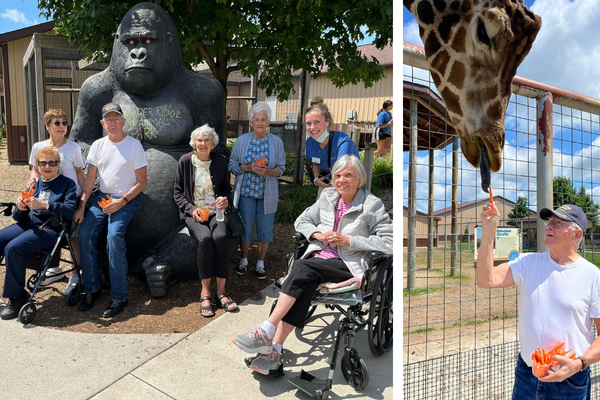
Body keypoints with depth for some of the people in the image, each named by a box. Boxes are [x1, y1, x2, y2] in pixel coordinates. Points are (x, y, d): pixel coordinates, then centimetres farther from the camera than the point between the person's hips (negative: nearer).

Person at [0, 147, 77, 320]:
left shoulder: (67, 184, 0)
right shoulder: (36, 184, 16)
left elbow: (70, 211, -17)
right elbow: (19, 217, 16)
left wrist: (44, 205, -27)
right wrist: (21, 208, -8)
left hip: (49, 229, -7)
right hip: (28, 223, 7)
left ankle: (17, 297, -11)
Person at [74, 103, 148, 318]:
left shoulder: (134, 145, -4)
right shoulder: (98, 145, 9)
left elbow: (141, 182, -5)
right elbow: (90, 178, 7)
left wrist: (121, 202, -15)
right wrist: (81, 206, -4)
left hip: (128, 199, -5)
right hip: (103, 196, 5)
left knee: (114, 235, -27)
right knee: (85, 232, -17)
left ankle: (120, 297, -18)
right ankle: (91, 289, -1)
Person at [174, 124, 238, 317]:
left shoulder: (220, 161, 7)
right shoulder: (185, 161, 2)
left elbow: (227, 188, 17)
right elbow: (178, 193, 5)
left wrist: (225, 199, -6)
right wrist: (191, 209, -11)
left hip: (215, 211, 1)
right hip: (193, 212, -1)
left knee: (220, 236, -31)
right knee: (205, 238, -32)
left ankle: (221, 292, -23)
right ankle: (205, 292, -22)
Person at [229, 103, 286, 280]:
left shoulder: (276, 142, 0)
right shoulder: (242, 140, -1)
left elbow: (281, 169, 3)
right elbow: (232, 165, 3)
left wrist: (268, 171, -18)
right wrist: (249, 168, -15)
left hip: (267, 194, 0)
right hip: (246, 192, 0)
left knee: (265, 229, 6)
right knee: (245, 228, 8)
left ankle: (260, 264, 23)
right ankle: (243, 261, 28)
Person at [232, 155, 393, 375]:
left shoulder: (372, 205, -1)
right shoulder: (328, 197, 13)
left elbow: (388, 242, -8)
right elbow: (301, 221, 20)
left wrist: (348, 240, -13)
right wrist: (318, 234, -2)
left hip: (348, 265, -4)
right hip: (319, 258, 4)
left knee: (302, 268, -30)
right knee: (303, 286, -29)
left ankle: (266, 332, -29)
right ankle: (275, 350, -30)